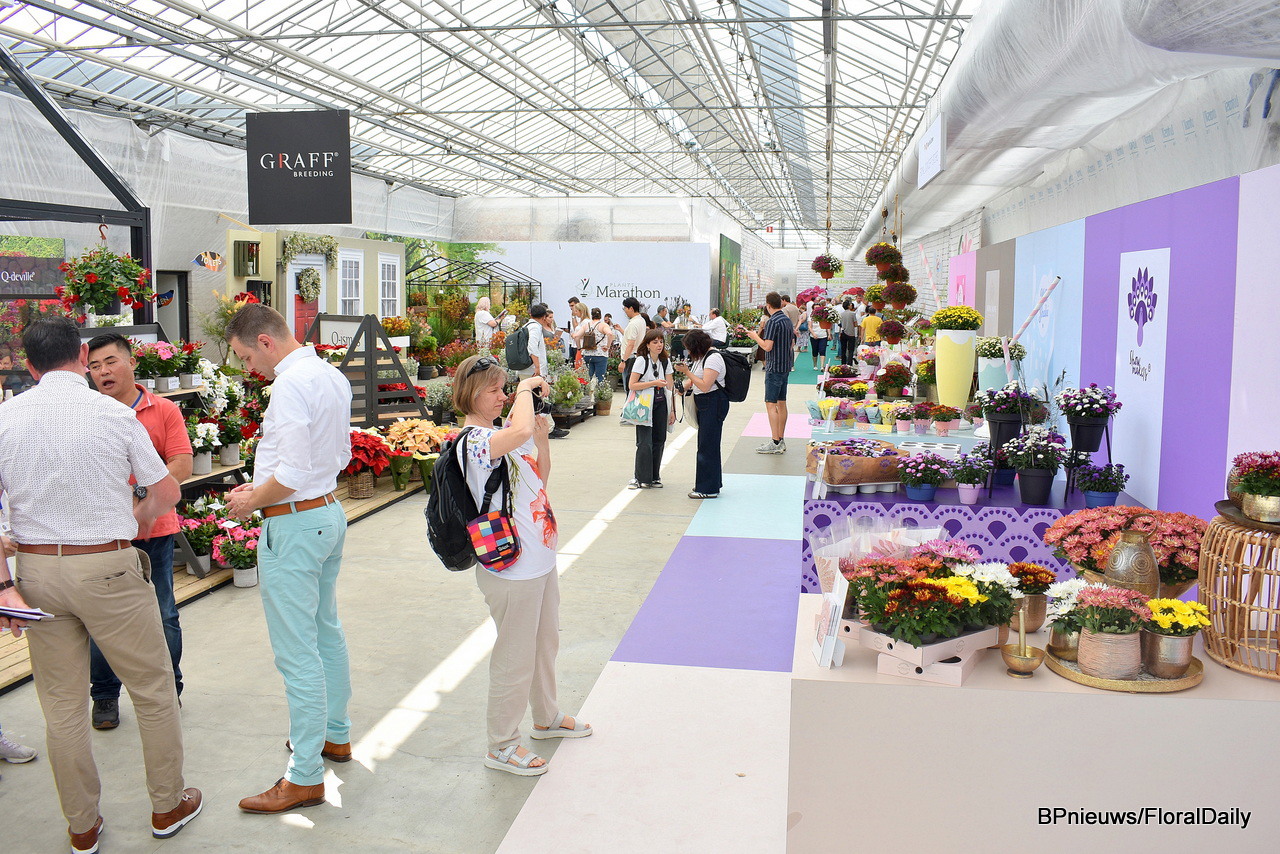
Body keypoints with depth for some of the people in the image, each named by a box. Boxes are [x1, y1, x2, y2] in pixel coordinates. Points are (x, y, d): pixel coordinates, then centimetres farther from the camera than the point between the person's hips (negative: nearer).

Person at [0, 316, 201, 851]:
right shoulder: (114, 414, -8)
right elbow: (167, 493, 0)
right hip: (107, 567, -3)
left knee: (61, 705, 15)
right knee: (153, 689, 13)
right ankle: (168, 806, 26)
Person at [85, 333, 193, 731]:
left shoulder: (164, 411, 0)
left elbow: (181, 466, -6)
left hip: (153, 530, -1)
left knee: (163, 616, 9)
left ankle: (169, 690, 26)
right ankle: (105, 696, 25)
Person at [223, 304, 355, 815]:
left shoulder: (289, 384, -20)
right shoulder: (332, 377, 9)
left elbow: (293, 474, -25)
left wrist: (250, 502, -7)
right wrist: (262, 486, 14)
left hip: (294, 525, -10)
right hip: (330, 512, 10)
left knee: (297, 652, -2)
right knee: (326, 631, 22)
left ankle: (305, 777, 7)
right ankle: (335, 734, 38)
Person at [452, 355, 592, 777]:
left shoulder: (503, 433, 11)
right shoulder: (475, 439, -19)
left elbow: (540, 479, 17)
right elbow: (521, 431, -40)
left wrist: (542, 436, 3)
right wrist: (526, 388, -22)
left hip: (540, 559, 10)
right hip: (510, 567, -10)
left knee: (545, 643, 25)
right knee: (515, 659, 3)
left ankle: (547, 718, 45)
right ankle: (501, 746, 20)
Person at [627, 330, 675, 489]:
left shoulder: (666, 361, 8)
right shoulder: (642, 361, -8)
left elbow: (669, 387, 11)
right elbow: (632, 385, -13)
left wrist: (672, 410, 8)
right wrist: (654, 383, -20)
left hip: (661, 404, 5)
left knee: (659, 440, 4)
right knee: (645, 442, -10)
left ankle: (654, 477, 15)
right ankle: (641, 478, 1)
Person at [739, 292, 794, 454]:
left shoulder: (773, 321, -17)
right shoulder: (787, 320, 11)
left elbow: (767, 346, -22)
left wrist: (755, 336, -5)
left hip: (774, 367, -9)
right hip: (786, 366, 9)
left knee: (771, 404, -7)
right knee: (781, 403, 12)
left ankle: (775, 442, -10)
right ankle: (781, 440, 16)